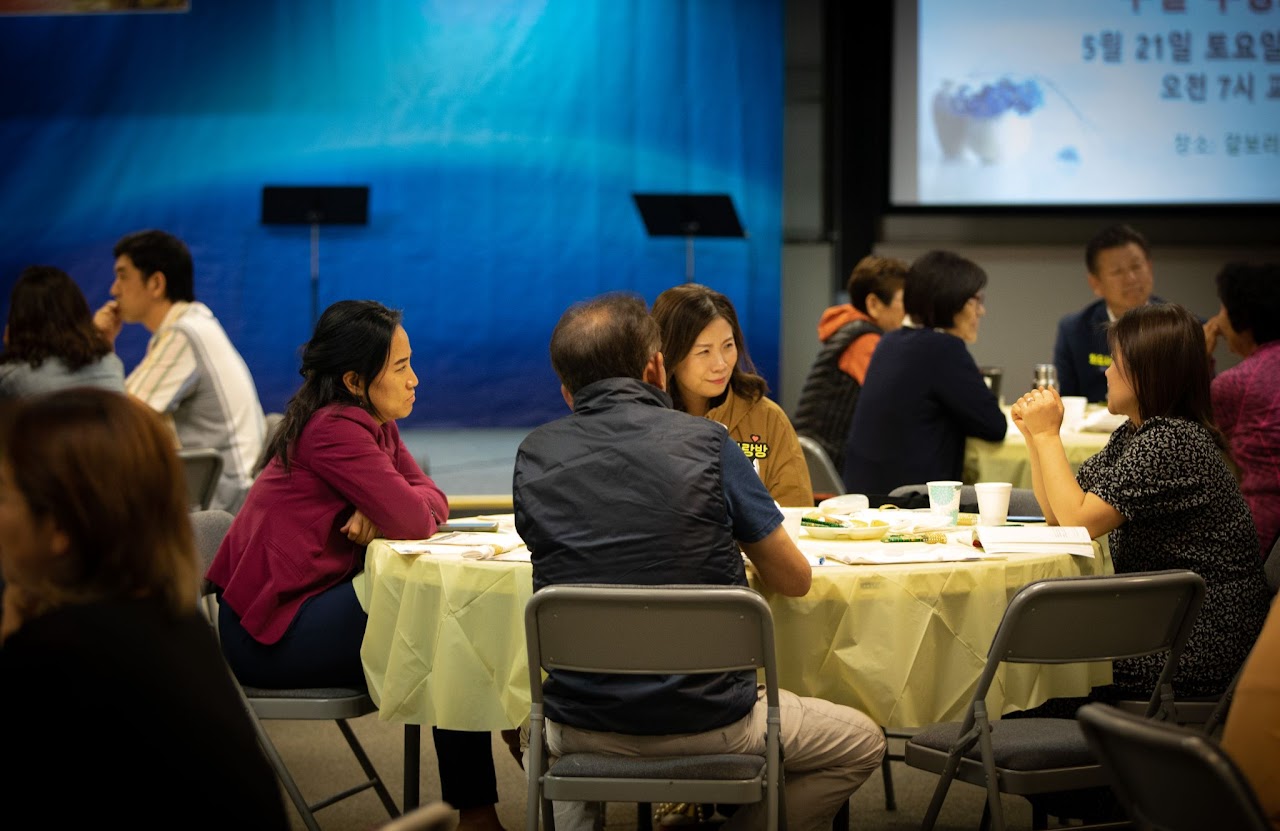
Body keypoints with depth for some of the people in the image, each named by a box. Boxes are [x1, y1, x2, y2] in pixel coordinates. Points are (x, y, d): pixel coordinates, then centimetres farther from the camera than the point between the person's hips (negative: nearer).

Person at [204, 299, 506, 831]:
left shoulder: (374, 426, 12)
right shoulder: (335, 429, -19)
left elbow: (431, 502, 6)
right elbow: (413, 521, -21)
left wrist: (382, 512, -13)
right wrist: (389, 512, 0)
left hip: (311, 603, 9)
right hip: (271, 629, -9)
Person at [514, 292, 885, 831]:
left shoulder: (534, 455, -1)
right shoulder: (704, 442, -10)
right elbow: (794, 579, 0)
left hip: (584, 731, 3)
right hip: (707, 725, -3)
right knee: (861, 742, 21)